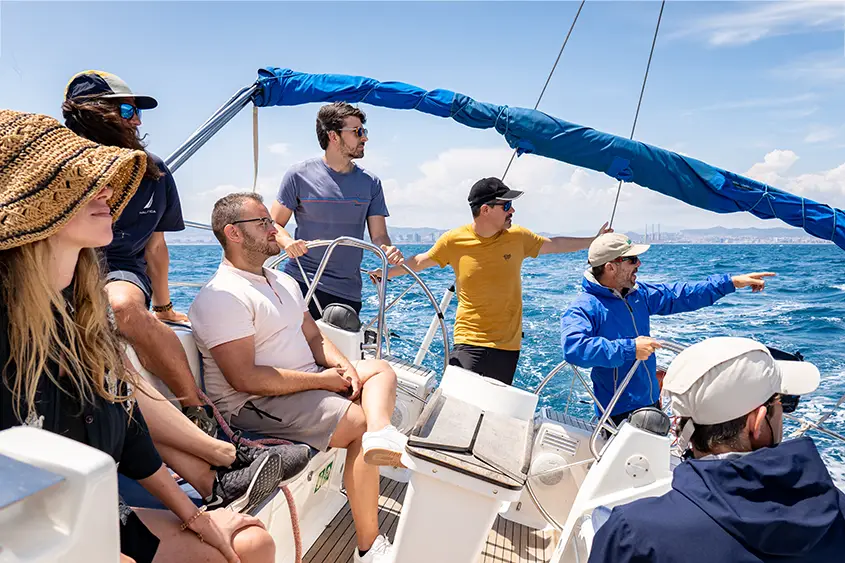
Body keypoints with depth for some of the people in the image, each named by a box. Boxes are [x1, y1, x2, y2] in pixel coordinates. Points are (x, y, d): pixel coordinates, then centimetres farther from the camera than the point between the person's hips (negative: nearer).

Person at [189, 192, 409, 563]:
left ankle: (383, 435, -30)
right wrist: (321, 380, -18)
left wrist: (341, 364, -6)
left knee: (380, 369, 2)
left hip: (309, 382, 10)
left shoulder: (283, 282, 15)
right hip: (255, 405, -10)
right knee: (359, 423, -21)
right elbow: (245, 378, -23)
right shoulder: (222, 297, -16)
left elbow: (314, 337, 17)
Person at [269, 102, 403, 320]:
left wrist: (389, 250, -18)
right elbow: (273, 225, 3)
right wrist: (287, 241, -20)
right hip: (301, 284, -3)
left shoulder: (371, 183, 9)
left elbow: (379, 236, 6)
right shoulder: (299, 175, 0)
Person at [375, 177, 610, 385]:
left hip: (508, 345, 2)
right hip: (469, 343, -2)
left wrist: (594, 240, 21)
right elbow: (421, 261, 10)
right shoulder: (453, 240, -5)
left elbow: (554, 245, 16)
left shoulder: (518, 236, 0)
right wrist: (388, 272, 6)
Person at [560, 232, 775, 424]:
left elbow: (681, 295, 16)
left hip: (652, 402, 8)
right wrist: (630, 349, -36)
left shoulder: (638, 294, 5)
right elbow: (574, 348, -39)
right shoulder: (584, 308, -22)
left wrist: (732, 282, 14)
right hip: (619, 414, -8)